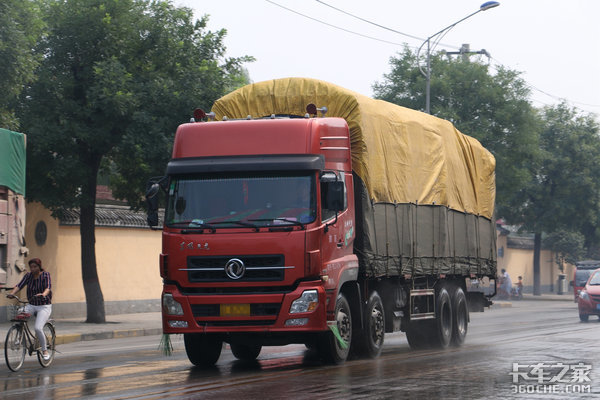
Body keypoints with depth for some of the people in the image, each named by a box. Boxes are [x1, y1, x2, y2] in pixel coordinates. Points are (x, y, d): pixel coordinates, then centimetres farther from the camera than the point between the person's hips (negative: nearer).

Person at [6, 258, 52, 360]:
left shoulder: (45, 274, -8)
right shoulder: (28, 275, 3)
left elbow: (48, 287, -24)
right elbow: (19, 285, -9)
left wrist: (43, 294, -46)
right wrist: (12, 293, -30)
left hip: (44, 306, -4)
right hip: (32, 305, 5)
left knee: (38, 328, -22)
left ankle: (45, 350, -4)